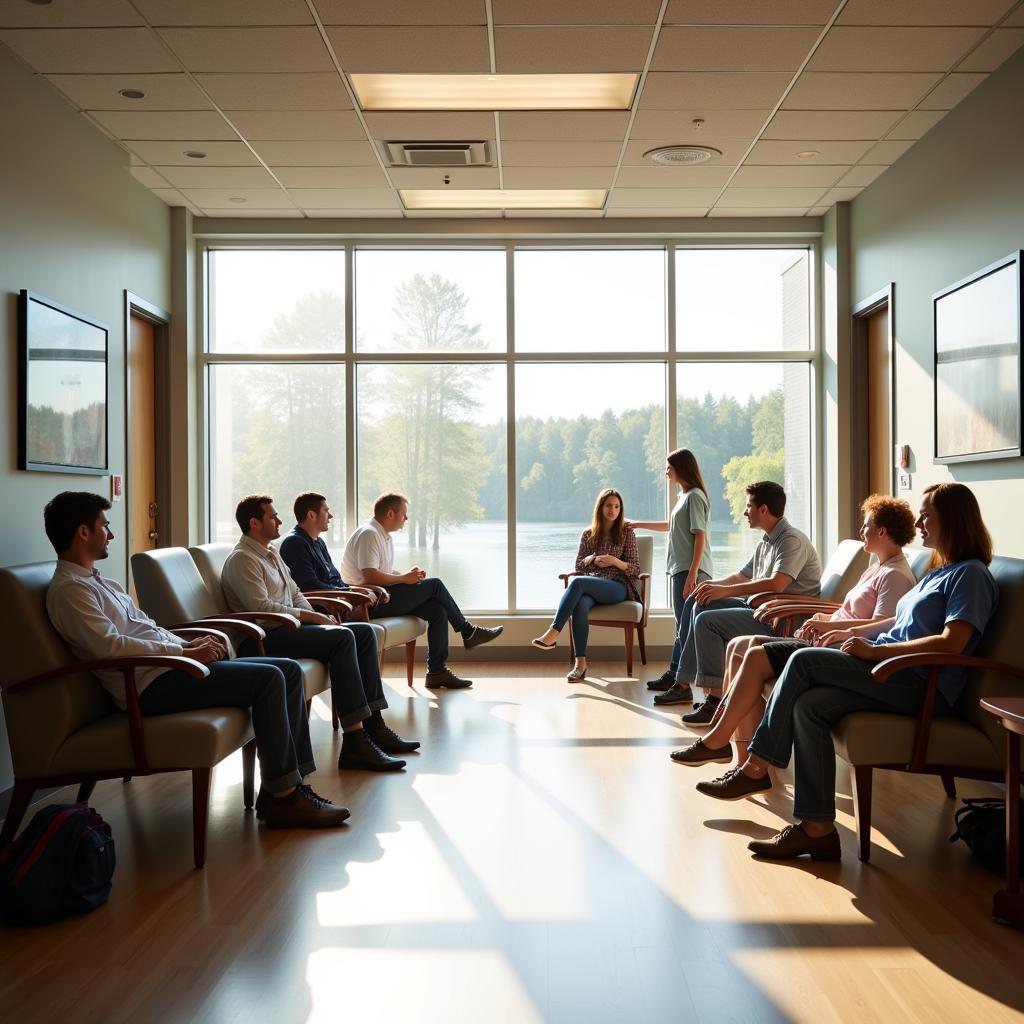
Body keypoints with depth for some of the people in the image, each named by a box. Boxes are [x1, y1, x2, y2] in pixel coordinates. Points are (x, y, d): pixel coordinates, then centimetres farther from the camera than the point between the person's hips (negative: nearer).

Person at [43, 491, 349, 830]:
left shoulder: (99, 582, 24)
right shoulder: (68, 590, -8)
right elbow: (108, 645, -21)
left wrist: (189, 643, 7)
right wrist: (185, 652, -18)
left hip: (169, 664, 10)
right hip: (151, 685, -10)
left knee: (289, 671, 1)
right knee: (267, 678, -22)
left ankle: (292, 783, -1)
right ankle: (281, 797, -14)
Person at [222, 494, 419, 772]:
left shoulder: (272, 554, 22)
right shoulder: (242, 559, -9)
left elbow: (295, 593, 24)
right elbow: (262, 608, -20)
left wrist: (317, 618, 5)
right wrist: (313, 617, -15)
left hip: (289, 627, 10)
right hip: (266, 638, -10)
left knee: (364, 632, -1)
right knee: (342, 637, -28)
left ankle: (374, 726, -5)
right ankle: (354, 742, -32)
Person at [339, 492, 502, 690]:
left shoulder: (385, 537, 19)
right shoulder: (368, 534, -14)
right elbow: (370, 576, -25)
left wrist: (410, 576, 3)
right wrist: (404, 578, -13)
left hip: (382, 598, 10)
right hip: (369, 604, -10)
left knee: (438, 610, -4)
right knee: (434, 584, -10)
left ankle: (437, 671, -3)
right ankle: (467, 632, 6)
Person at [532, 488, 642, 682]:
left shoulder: (626, 532, 6)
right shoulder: (588, 534, 15)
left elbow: (635, 569, 3)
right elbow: (578, 565, 16)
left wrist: (615, 561, -16)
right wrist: (592, 559, -6)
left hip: (619, 587, -3)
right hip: (593, 587, 3)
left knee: (577, 582, -33)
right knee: (580, 604, -36)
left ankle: (553, 633, -38)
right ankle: (580, 663, -38)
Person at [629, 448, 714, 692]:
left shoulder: (695, 496, -10)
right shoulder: (684, 496, 19)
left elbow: (700, 536, -17)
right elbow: (671, 526, 36)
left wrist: (691, 574, -23)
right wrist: (639, 525, 44)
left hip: (691, 570, -10)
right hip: (681, 569, 10)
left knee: (686, 626, -10)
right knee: (683, 625, 14)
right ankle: (673, 675, 20)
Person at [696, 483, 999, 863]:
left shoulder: (971, 575, -5)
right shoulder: (940, 571, 26)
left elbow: (952, 643, -18)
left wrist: (874, 649, -17)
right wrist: (856, 632, 18)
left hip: (921, 685, -9)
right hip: (893, 676, 9)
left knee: (805, 660, -21)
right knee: (809, 705, -17)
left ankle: (756, 768, -14)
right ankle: (817, 829, -19)